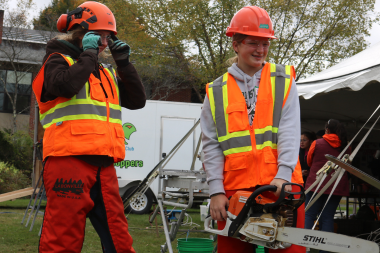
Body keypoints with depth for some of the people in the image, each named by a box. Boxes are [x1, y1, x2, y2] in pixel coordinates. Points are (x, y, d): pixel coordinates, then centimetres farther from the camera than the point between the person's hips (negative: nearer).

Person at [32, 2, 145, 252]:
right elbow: (65, 85, -18)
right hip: (69, 161, -7)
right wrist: (88, 54, -6)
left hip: (103, 166, 7)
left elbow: (137, 101, 18)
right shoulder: (58, 60, 4)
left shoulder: (106, 72, 25)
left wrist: (124, 63, 10)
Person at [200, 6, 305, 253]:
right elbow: (212, 146, 7)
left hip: (280, 187, -1)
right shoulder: (217, 92, 11)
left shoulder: (284, 80, 9)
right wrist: (216, 191, -3)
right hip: (234, 189, 1)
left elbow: (289, 131, -3)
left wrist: (283, 175, -16)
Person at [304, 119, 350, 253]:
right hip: (337, 187, 3)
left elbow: (309, 161, 11)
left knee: (309, 215, 2)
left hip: (317, 185, -3)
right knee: (328, 218, 6)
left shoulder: (317, 143, -4)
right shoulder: (345, 146, 3)